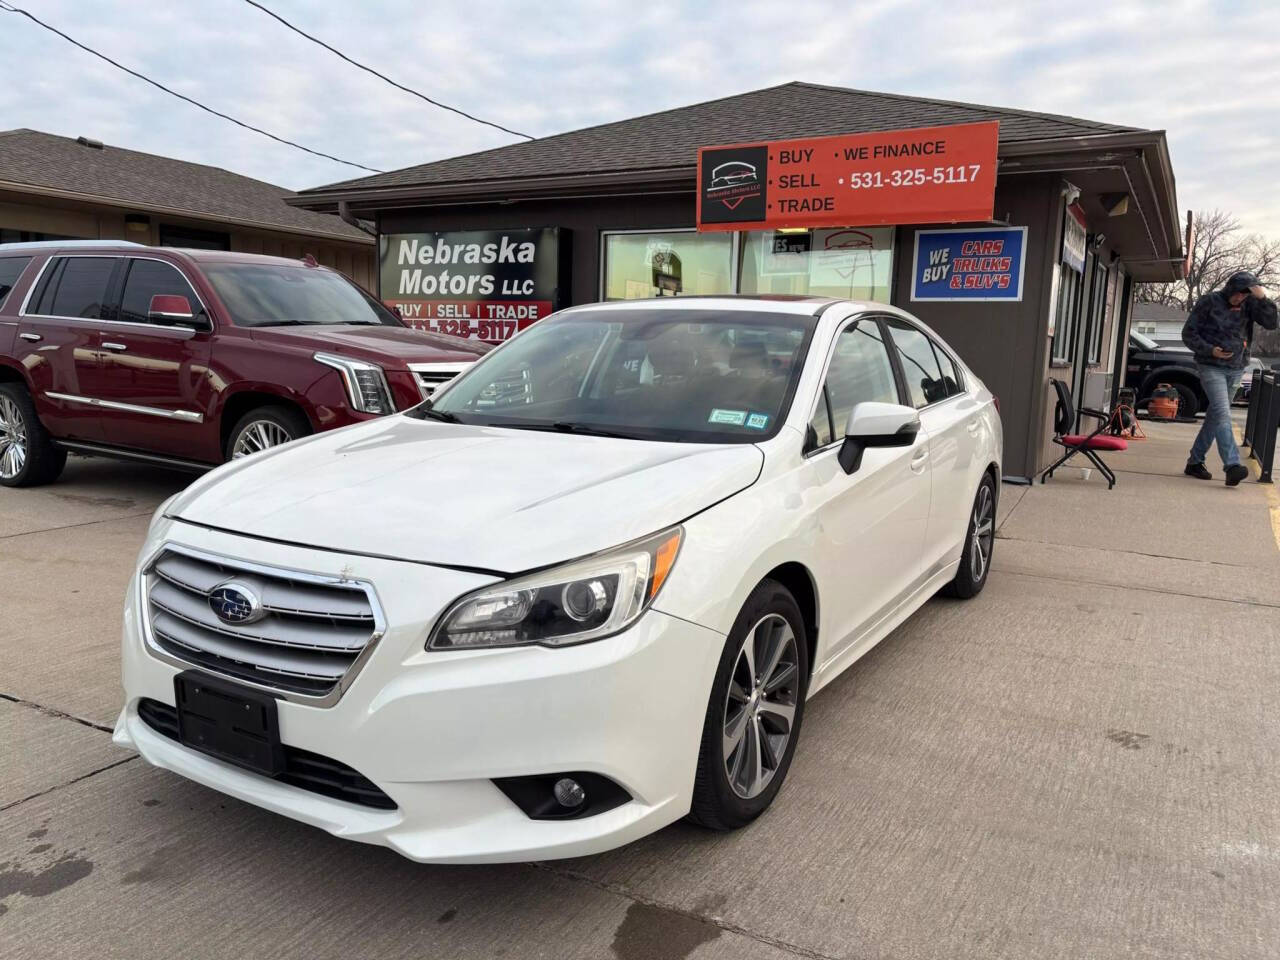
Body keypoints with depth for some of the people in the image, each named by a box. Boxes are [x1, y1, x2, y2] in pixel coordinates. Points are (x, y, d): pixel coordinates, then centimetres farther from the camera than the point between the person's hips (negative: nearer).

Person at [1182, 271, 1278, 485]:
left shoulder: (1248, 305, 5)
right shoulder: (1209, 302, -5)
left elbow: (1271, 323, -6)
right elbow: (1188, 333, -4)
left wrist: (1263, 299, -17)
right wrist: (1209, 350, -16)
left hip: (1236, 370, 5)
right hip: (1211, 367, -5)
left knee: (1215, 416, 10)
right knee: (1222, 413, -17)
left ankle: (1195, 462, 19)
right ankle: (1232, 465, -27)